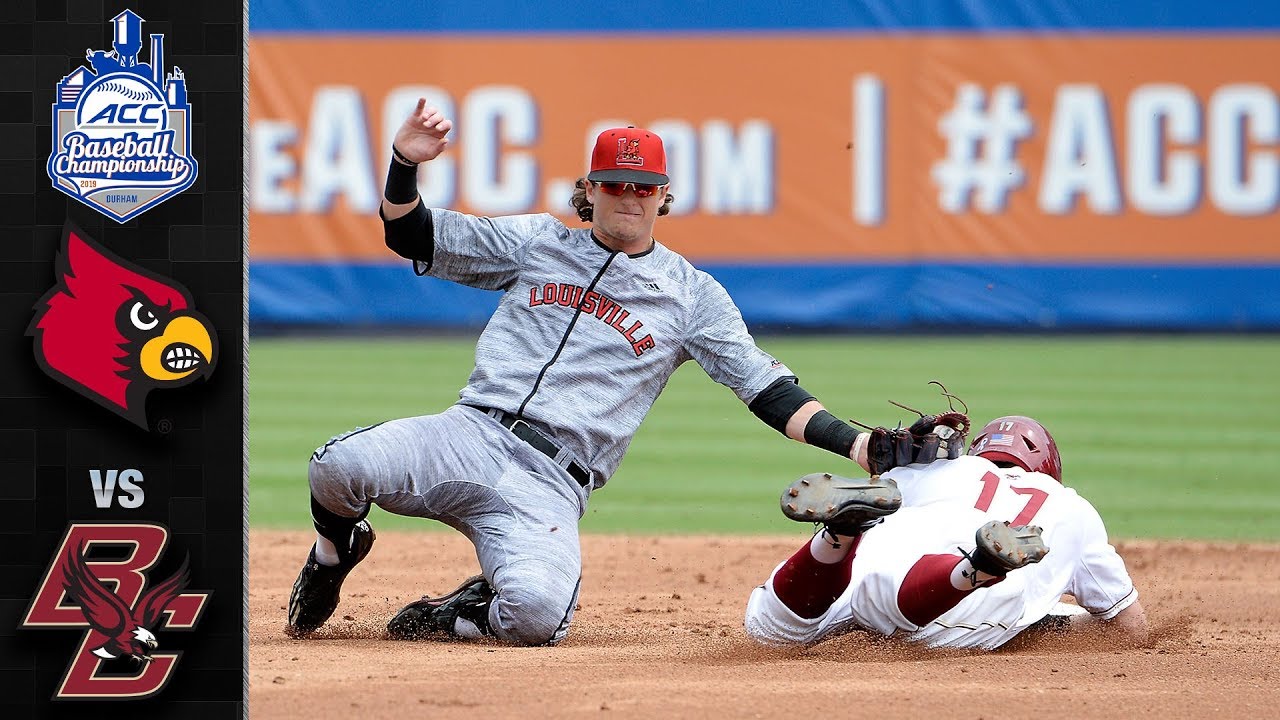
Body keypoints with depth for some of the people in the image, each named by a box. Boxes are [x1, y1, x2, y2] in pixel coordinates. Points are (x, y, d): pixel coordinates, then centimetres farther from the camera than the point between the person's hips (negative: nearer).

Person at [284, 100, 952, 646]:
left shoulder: (693, 296, 13)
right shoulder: (537, 242, 16)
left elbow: (767, 389, 8)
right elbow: (413, 239, 15)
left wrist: (863, 446, -5)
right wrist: (405, 164, -6)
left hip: (551, 486, -1)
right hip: (471, 433, 2)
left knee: (537, 614, -33)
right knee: (339, 466, -28)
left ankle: (461, 613, 5)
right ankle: (337, 548, 10)